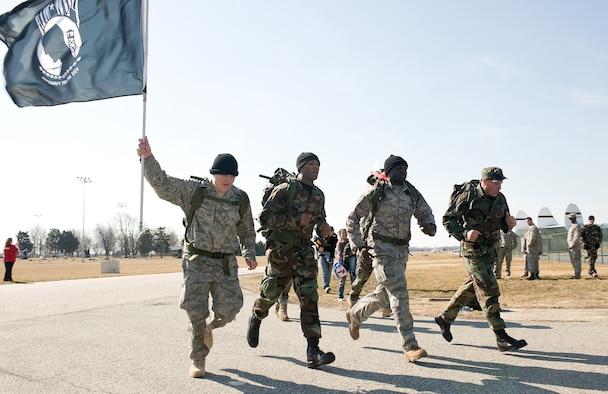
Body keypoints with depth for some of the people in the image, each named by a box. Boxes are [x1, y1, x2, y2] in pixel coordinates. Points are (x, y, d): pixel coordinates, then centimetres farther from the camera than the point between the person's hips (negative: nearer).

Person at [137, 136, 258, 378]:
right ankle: (197, 358, 18)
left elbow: (247, 231, 16)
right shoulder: (193, 191, -4)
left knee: (228, 310, -3)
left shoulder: (241, 200, 3)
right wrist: (148, 158, -24)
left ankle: (209, 328, 34)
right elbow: (162, 184, -11)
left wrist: (249, 254, 5)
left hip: (226, 263, 2)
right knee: (196, 311, -3)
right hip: (197, 261, -2)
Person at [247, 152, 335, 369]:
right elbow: (264, 217, -14)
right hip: (281, 249, -4)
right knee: (270, 293, 9)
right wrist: (296, 220, -22)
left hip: (304, 250, 4)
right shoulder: (285, 190, -9)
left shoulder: (319, 195, 9)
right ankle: (255, 319, 44)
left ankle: (313, 351, -10)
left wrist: (322, 227, 2)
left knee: (309, 296, -8)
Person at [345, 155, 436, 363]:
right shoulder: (376, 193, -8)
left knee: (385, 294, 16)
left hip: (402, 248, 7)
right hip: (382, 247, -7)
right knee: (399, 293, -14)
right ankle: (410, 346, -10)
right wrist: (360, 245, -9)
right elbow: (352, 218, -2)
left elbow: (425, 212, 18)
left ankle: (354, 315, 42)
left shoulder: (412, 193, 7)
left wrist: (430, 226, -6)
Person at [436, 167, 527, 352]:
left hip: (490, 250, 8)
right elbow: (448, 219, -12)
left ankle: (445, 317, 33)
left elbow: (503, 224, 16)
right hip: (473, 250, -8)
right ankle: (501, 338, -7)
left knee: (472, 287, 16)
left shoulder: (500, 199, 4)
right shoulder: (467, 196, -15)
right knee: (488, 289, -10)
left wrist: (509, 223, -8)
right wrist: (464, 233, -26)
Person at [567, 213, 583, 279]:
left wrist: (572, 245, -23)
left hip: (575, 247, -10)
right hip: (571, 247, 10)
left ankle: (577, 275, -4)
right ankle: (576, 274, 14)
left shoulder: (577, 226, -12)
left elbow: (576, 237, -19)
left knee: (576, 261, -7)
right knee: (573, 261, 10)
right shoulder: (572, 226, 19)